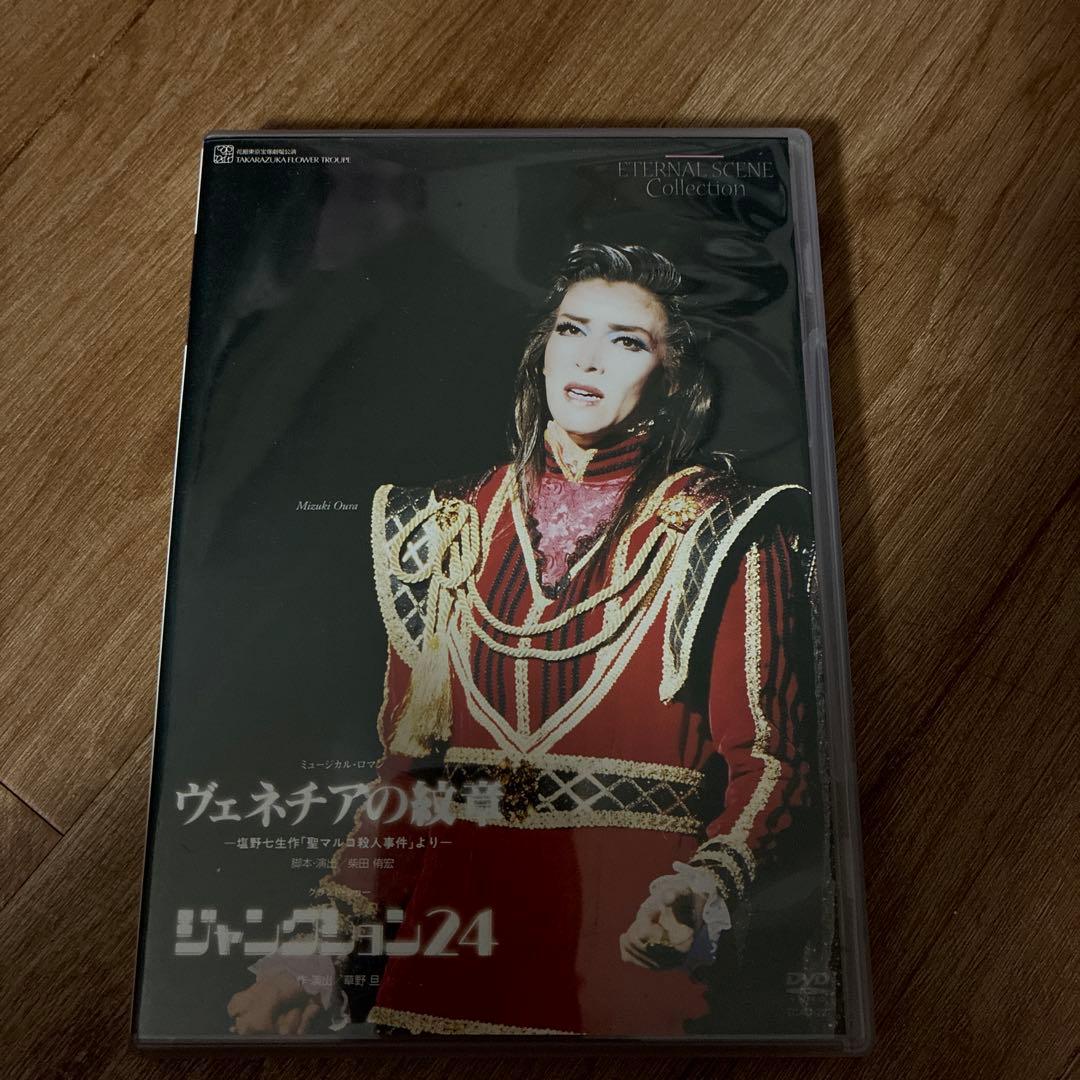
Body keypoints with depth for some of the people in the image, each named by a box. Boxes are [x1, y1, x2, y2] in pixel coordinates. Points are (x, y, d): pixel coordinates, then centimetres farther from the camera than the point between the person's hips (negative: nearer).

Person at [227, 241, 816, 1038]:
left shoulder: (726, 532, -5)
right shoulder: (457, 525, 3)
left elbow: (770, 751, -7)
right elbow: (407, 754, 4)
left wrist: (712, 882, -24)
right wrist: (331, 942, 0)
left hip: (628, 922, -2)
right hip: (451, 918, 3)